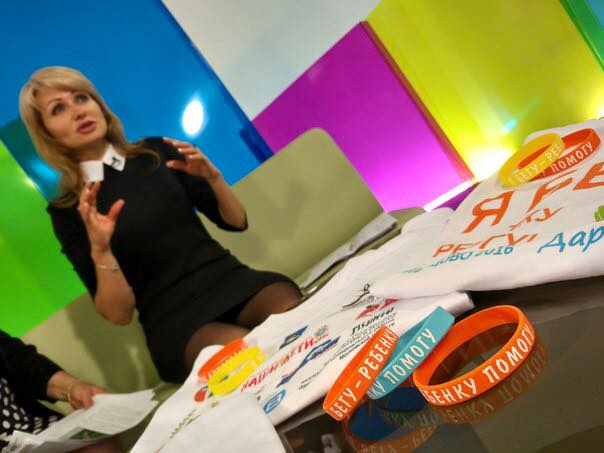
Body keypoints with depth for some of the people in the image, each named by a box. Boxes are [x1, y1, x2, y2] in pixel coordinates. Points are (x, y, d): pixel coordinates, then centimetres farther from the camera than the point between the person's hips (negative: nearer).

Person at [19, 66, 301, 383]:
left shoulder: (157, 151, 10)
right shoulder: (66, 212, 3)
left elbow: (236, 222, 13)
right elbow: (119, 313, -2)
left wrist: (213, 178, -6)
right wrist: (99, 249, -18)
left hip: (232, 281, 4)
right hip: (175, 322, -4)